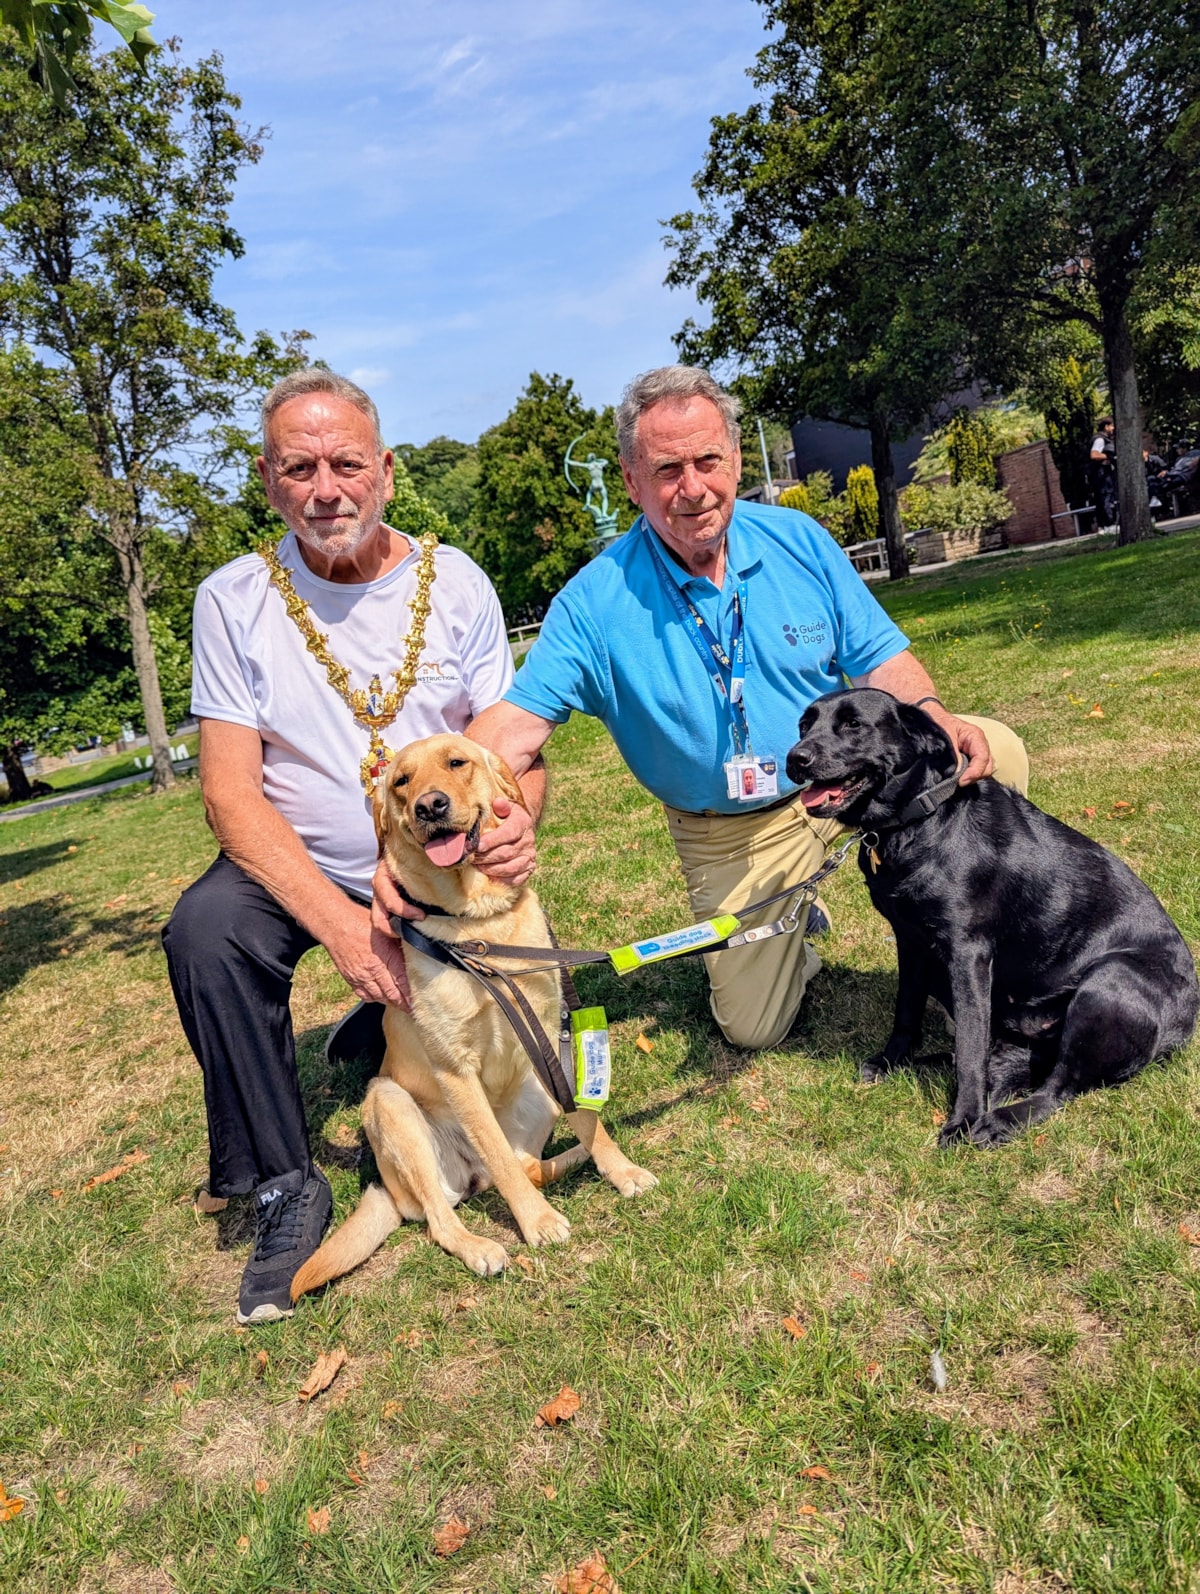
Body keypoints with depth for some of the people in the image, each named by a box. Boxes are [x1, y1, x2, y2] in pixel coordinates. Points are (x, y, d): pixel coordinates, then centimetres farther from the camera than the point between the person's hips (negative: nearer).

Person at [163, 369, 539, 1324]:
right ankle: (284, 1188, -11)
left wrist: (516, 823, -30)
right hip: (301, 870, -1)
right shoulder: (236, 599, -8)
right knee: (205, 929, -30)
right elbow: (231, 790, -14)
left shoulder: (455, 582, -5)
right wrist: (341, 923, -27)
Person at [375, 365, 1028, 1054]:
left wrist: (933, 714, -25)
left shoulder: (798, 541, -8)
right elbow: (512, 726, -22)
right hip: (732, 835, -1)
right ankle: (795, 927, 37)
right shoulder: (597, 601, -17)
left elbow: (879, 658, -2)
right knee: (753, 1027, 2)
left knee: (996, 752, -19)